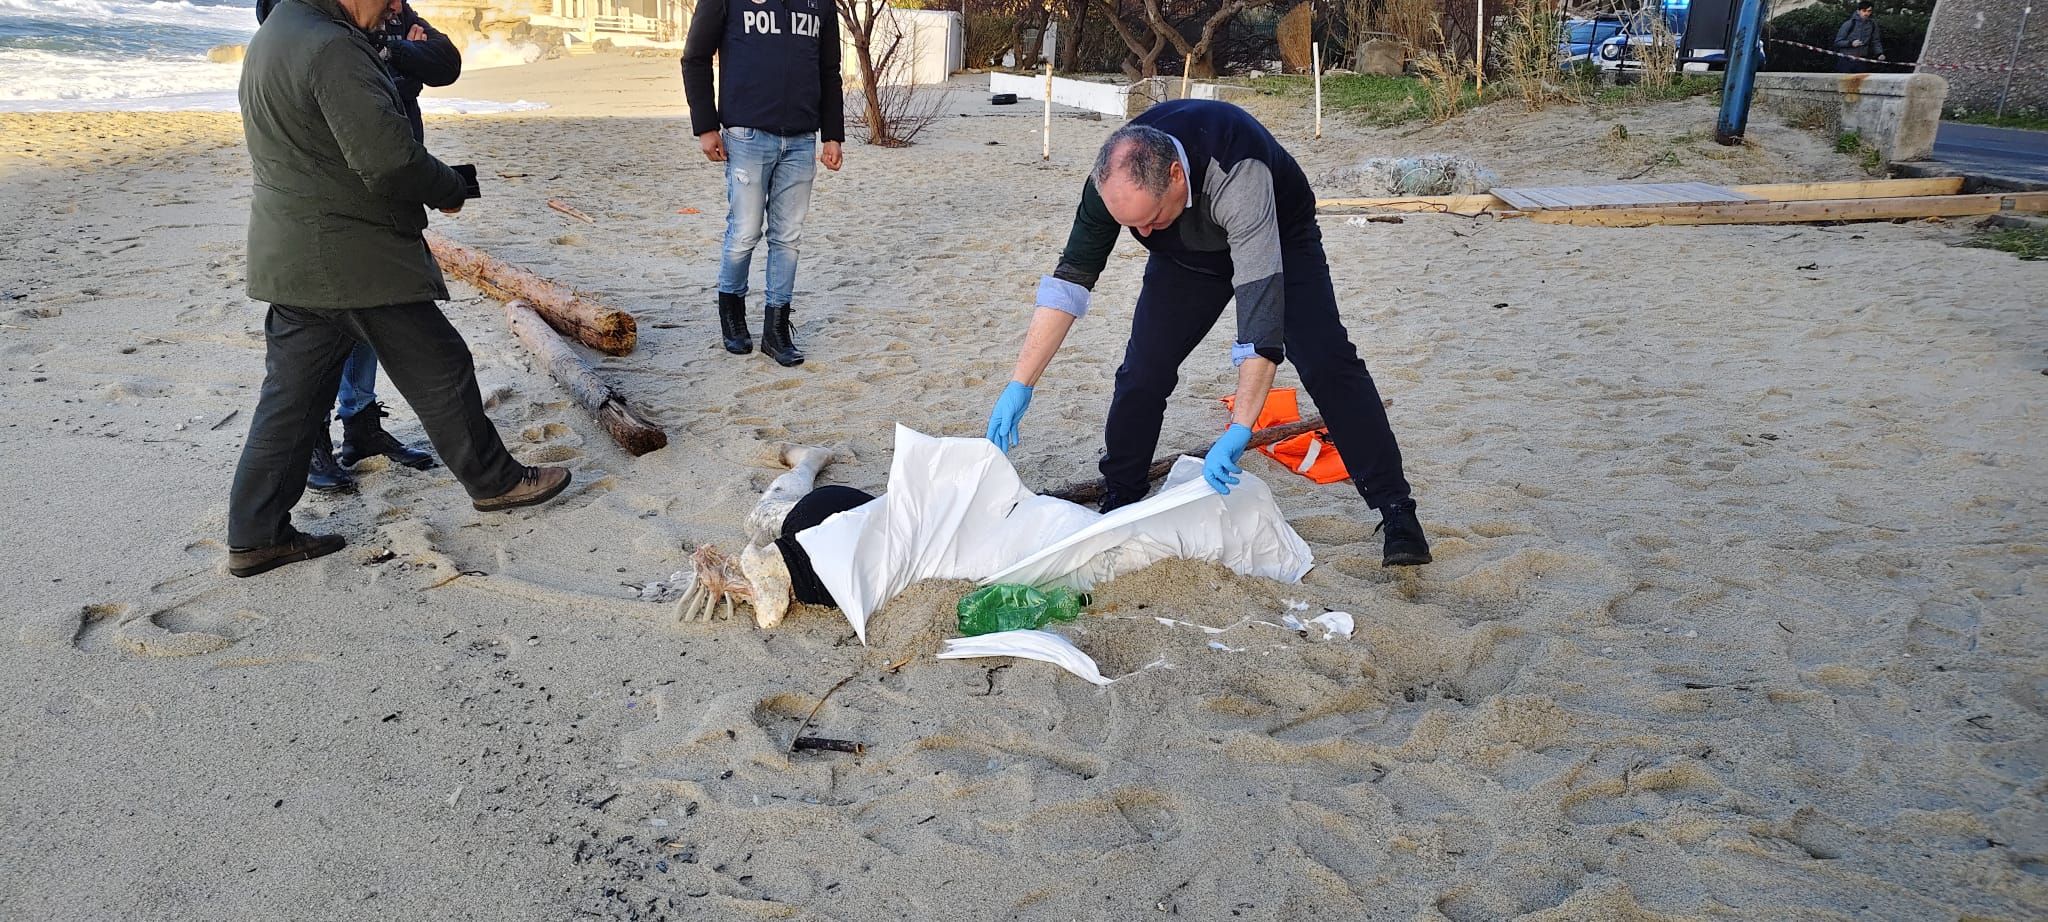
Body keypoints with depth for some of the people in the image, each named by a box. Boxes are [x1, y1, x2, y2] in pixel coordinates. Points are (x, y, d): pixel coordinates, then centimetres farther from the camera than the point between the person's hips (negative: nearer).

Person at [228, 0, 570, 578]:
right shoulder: (332, 47, -18)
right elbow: (388, 159, -23)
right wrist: (451, 188, -7)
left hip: (287, 261, 10)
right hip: (356, 261, -10)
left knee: (291, 396, 11)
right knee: (439, 369, 6)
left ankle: (255, 536, 15)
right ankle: (494, 481, 22)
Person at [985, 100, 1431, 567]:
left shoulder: (1238, 176, -45)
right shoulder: (1114, 178, -30)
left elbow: (1261, 302, -48)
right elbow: (1071, 278, -22)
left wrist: (1238, 431, -53)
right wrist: (1020, 384, -28)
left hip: (1278, 239, -3)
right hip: (1187, 254, 4)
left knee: (1326, 362, -17)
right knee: (1142, 371, -9)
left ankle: (1396, 511, -8)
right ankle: (1117, 507, 8)